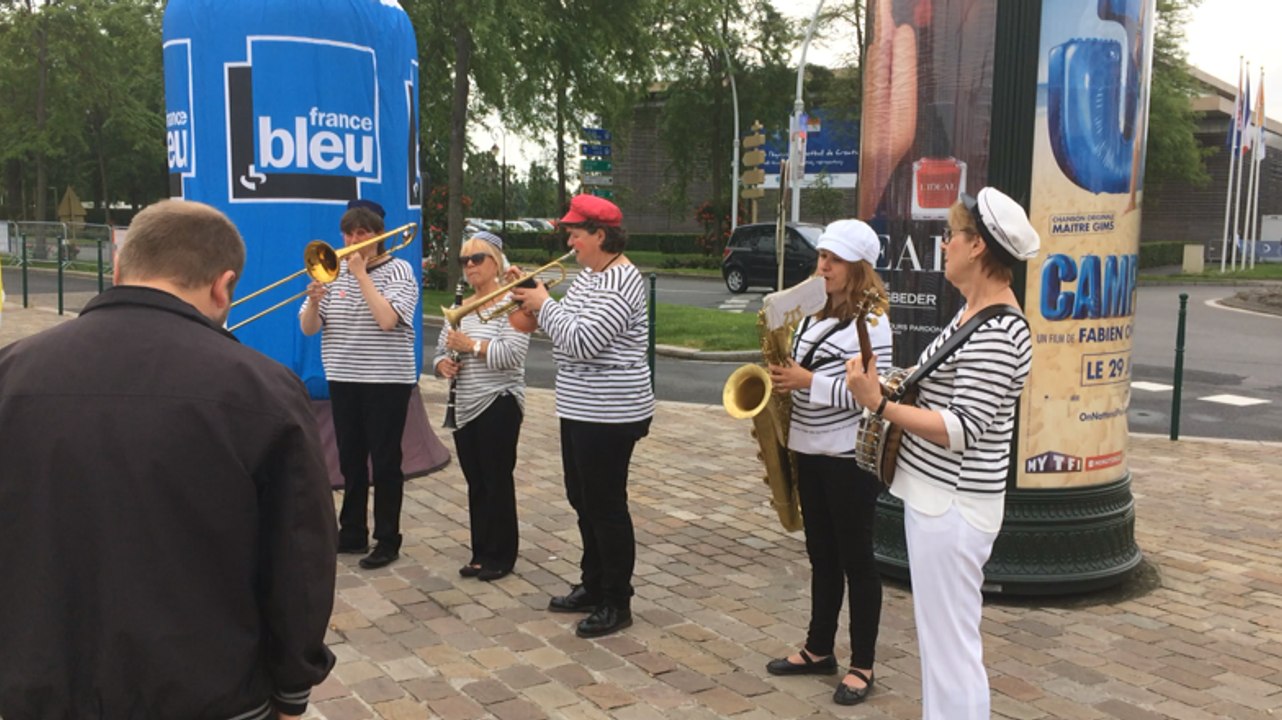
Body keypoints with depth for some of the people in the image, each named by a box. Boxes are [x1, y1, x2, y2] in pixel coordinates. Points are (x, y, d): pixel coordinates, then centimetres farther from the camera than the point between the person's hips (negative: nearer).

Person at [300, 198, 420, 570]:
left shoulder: (398, 270, -6)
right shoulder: (334, 271, 7)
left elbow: (387, 318, -24)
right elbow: (308, 328, 5)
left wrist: (361, 274, -18)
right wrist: (313, 300, -15)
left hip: (387, 380, -5)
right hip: (343, 379, 5)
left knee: (384, 462, 0)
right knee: (350, 460, 13)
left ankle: (387, 540, 10)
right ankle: (352, 533, 25)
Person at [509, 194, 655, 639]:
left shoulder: (621, 282, -20)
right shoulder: (588, 274, 12)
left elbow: (581, 341, -27)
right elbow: (566, 330, 17)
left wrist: (544, 305, -14)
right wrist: (532, 303, 1)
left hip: (609, 414, -10)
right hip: (580, 409, 10)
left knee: (606, 506, -1)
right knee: (583, 501, 18)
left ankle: (617, 604, 11)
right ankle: (592, 587, 32)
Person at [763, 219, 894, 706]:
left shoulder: (870, 322, -14)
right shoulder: (814, 314, 10)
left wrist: (809, 382, -21)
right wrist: (783, 378, 1)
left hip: (851, 457, -8)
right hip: (810, 451, 8)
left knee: (855, 559, 3)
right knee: (821, 555, 17)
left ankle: (862, 666, 15)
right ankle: (819, 649, 29)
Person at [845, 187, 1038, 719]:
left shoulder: (994, 334, -21)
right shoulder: (975, 313, 11)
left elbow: (963, 430, -24)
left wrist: (880, 403, -23)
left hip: (951, 502, -11)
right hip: (937, 492, 11)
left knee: (950, 644, 0)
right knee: (942, 636, 20)